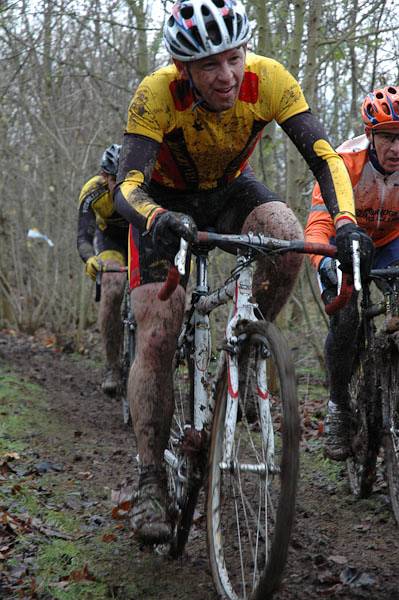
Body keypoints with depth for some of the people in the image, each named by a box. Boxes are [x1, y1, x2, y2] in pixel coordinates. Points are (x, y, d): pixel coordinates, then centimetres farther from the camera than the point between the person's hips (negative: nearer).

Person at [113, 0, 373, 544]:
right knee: (156, 339, -13)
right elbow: (128, 188, -40)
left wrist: (345, 222, -48)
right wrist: (160, 220, -62)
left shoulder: (267, 80, -28)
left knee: (288, 236, -33)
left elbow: (325, 157, -30)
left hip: (230, 189, 2)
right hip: (166, 201, -2)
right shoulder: (158, 94, -33)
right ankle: (151, 481, -3)